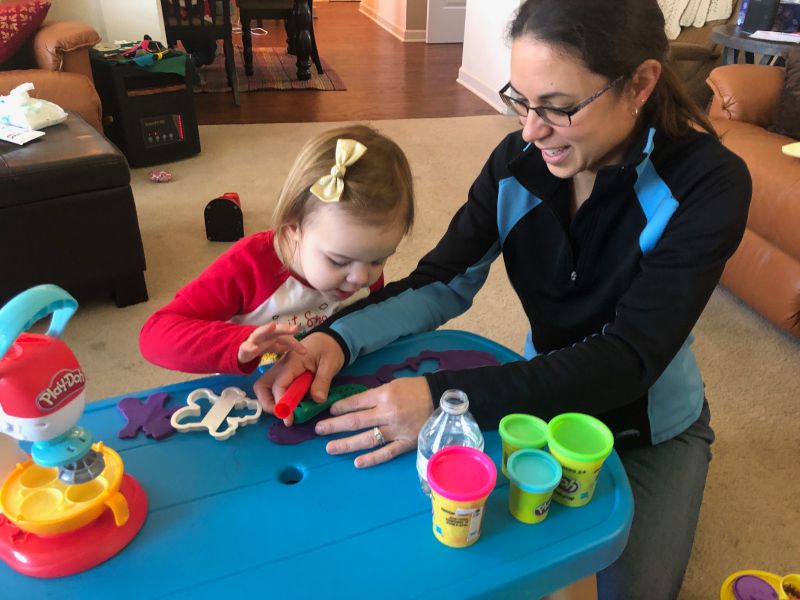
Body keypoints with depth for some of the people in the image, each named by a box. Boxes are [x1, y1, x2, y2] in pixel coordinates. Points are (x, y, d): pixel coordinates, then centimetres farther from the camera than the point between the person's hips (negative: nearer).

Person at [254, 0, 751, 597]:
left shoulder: (707, 182, -27)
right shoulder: (518, 161, -16)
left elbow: (630, 356, -35)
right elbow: (444, 282, -13)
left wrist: (446, 398, -45)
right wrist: (338, 338, -32)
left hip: (650, 422, -2)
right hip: (548, 394, 3)